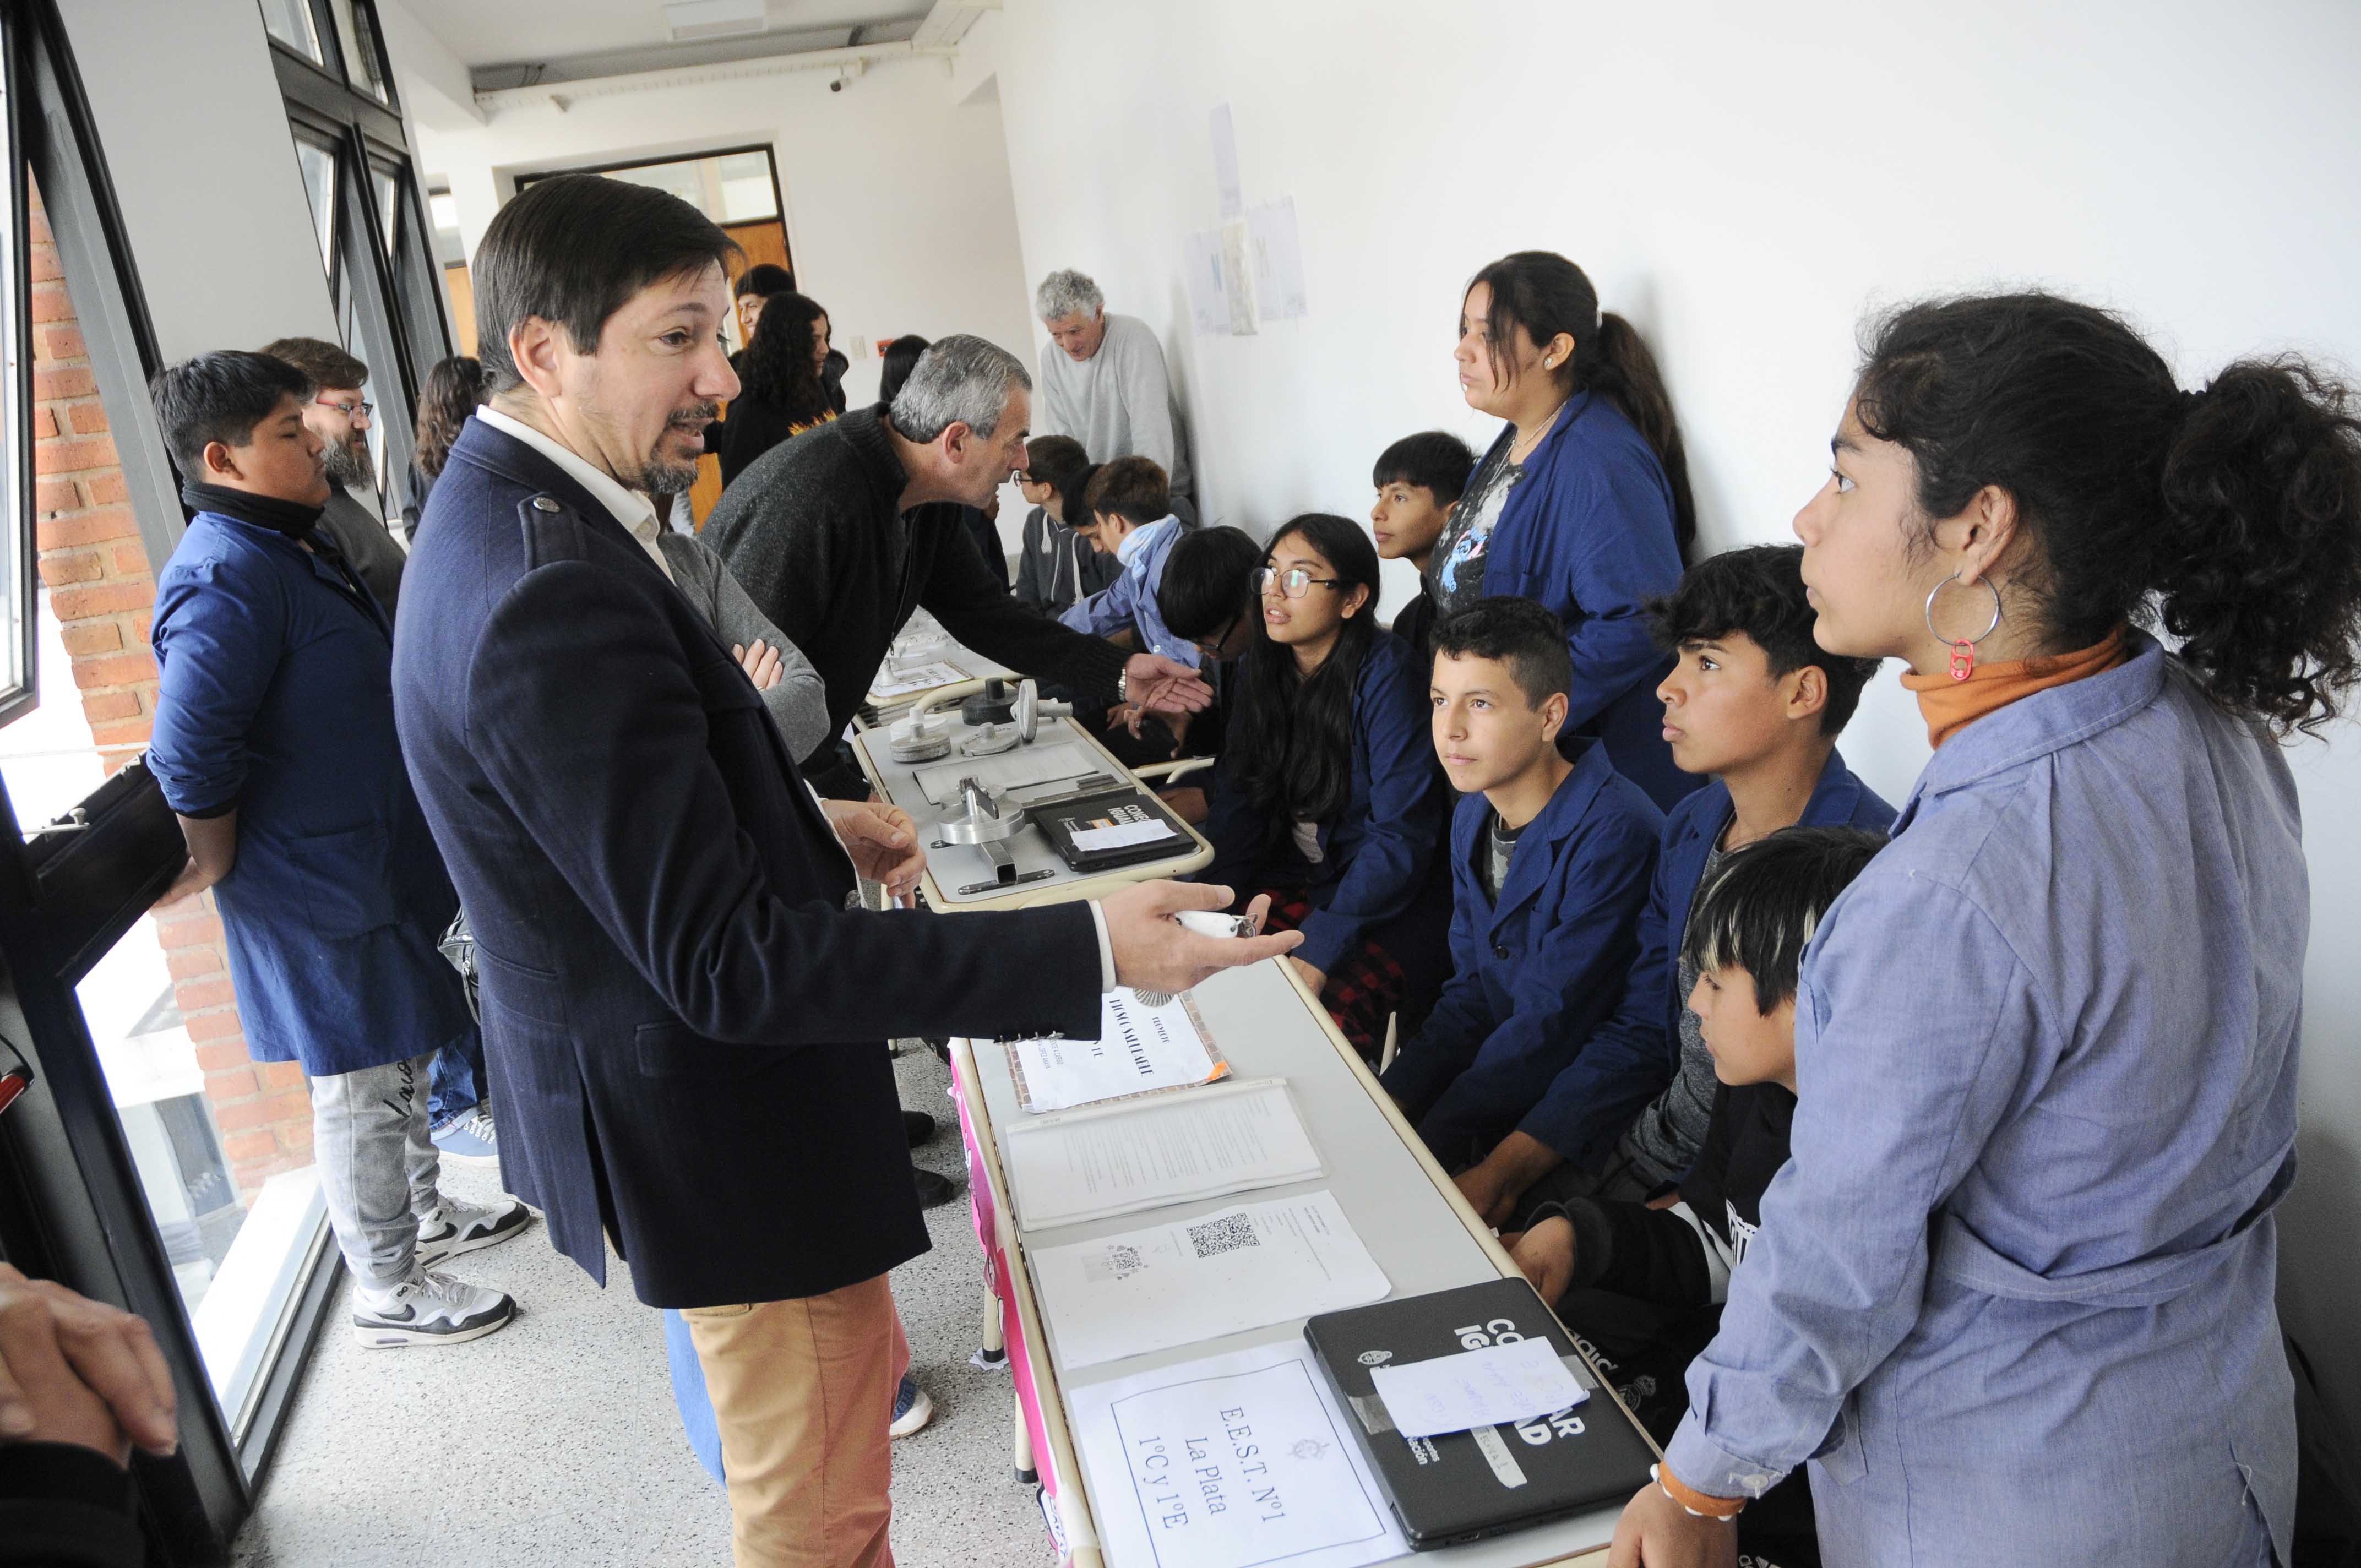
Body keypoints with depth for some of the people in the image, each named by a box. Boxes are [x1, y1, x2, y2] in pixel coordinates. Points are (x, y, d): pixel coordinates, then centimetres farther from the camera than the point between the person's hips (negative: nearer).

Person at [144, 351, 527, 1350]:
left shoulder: (292, 544, 9)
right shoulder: (227, 577, -25)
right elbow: (189, 760, -28)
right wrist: (220, 867, -14)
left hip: (379, 865, 10)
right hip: (319, 891, -10)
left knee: (401, 1058, 24)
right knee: (359, 1093, 4)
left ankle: (426, 1215, 43)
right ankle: (387, 1294, 21)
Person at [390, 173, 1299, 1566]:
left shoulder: (506, 510, 3)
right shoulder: (555, 600, -31)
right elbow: (725, 958, -33)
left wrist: (809, 823, 7)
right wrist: (1088, 953, -34)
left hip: (659, 1078, 10)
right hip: (712, 1129, -10)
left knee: (861, 1385, 29)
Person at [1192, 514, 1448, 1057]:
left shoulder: (1383, 674, -17)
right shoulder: (1262, 667, 3)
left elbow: (1400, 836, -20)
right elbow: (1238, 797, 4)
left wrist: (1318, 950, -27)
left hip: (1388, 900, -6)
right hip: (1294, 880, 6)